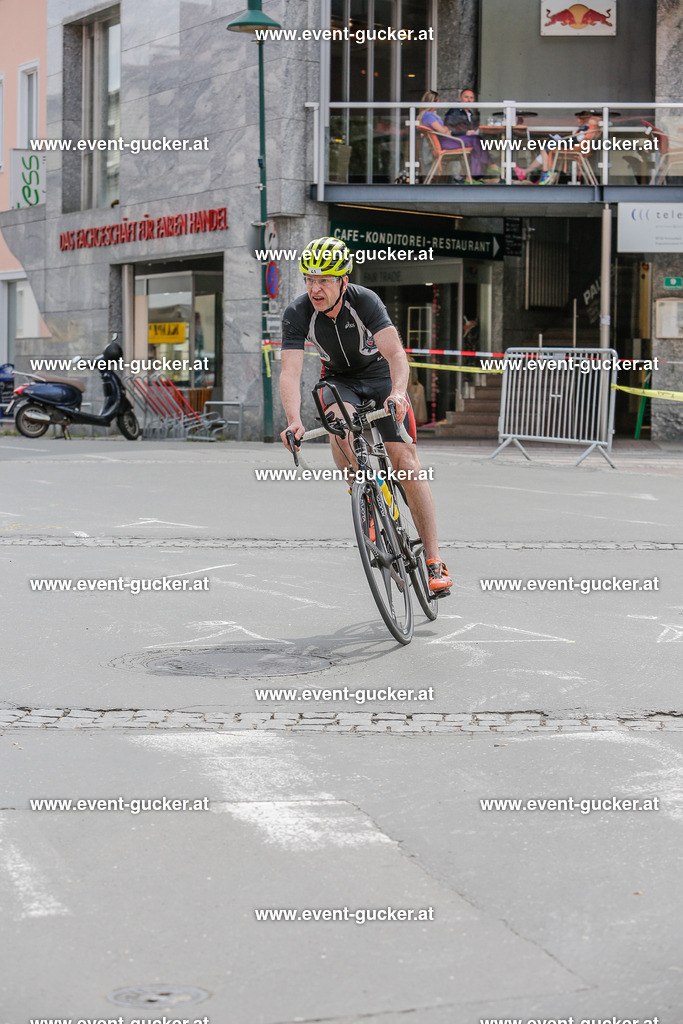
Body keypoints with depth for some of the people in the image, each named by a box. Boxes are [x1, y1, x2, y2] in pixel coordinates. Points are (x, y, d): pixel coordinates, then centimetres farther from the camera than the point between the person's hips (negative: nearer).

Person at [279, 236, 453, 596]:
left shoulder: (365, 301, -28)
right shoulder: (298, 314, -24)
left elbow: (396, 353, -38)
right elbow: (290, 372, -32)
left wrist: (398, 392, -59)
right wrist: (294, 422, -48)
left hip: (380, 376, -1)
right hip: (339, 379, 1)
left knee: (406, 462, -12)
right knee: (340, 421, -35)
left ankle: (434, 561, -10)